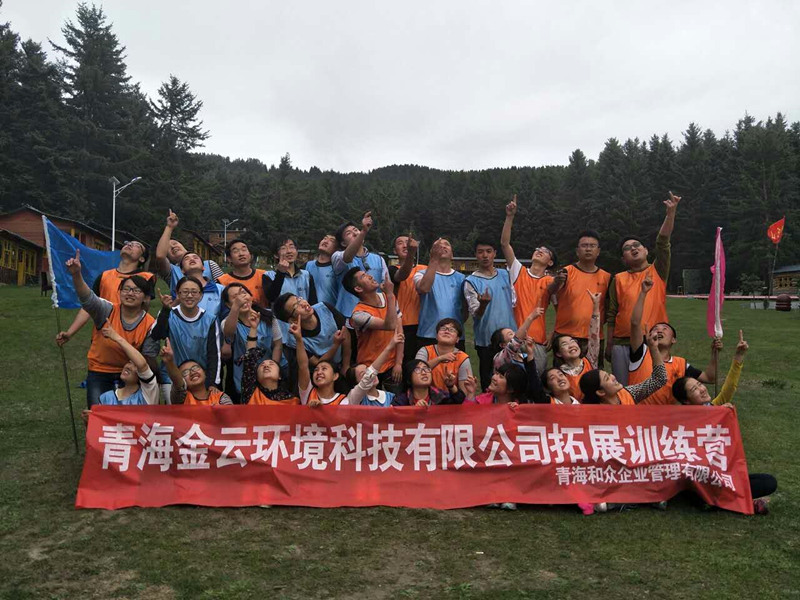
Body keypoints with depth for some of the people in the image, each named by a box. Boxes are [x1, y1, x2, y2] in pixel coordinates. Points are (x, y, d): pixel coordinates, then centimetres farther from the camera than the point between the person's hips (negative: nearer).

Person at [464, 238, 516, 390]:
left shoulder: (505, 275, 7)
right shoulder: (471, 281, -6)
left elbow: (513, 303, 13)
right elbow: (475, 314, -11)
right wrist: (483, 303, -33)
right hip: (486, 340, -3)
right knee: (488, 381, 5)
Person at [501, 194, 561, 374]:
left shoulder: (550, 282, 8)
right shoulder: (519, 272, 7)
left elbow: (552, 288, -18)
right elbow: (505, 243, -2)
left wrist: (559, 280, -41)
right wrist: (510, 216, -10)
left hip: (538, 340, 1)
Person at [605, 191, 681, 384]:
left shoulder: (658, 272, 7)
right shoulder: (619, 279, 6)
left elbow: (663, 242, -7)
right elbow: (611, 316, 6)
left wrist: (671, 213, -18)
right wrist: (609, 346, 3)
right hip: (622, 344, 0)